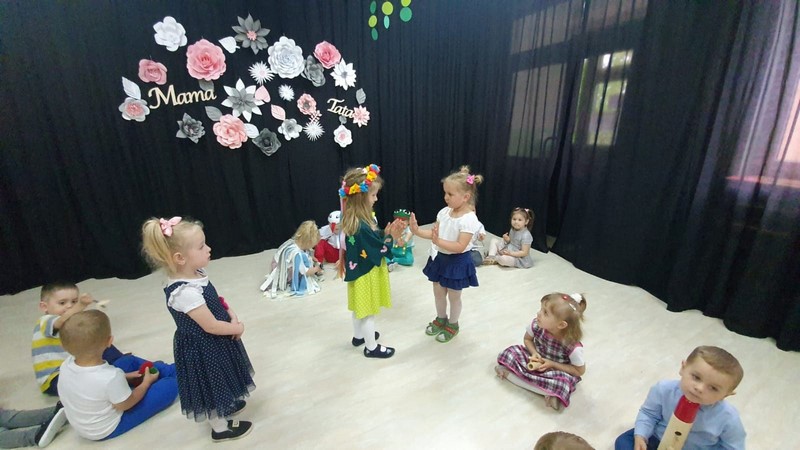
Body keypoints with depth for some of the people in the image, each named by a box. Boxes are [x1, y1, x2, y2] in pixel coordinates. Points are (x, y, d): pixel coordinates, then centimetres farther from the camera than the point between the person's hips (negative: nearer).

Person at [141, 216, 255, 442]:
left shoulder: (196, 274, -7)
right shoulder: (185, 292, -35)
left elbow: (217, 301, 6)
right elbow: (211, 325, -28)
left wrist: (233, 317, -7)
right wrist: (237, 328, -14)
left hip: (214, 342, 9)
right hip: (202, 348, -9)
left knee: (220, 382, 30)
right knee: (213, 385, 15)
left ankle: (226, 405, 56)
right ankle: (220, 427, 38)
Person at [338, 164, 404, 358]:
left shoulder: (354, 219, -1)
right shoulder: (361, 226, -32)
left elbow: (371, 239, 5)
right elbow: (378, 252, -24)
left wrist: (385, 233, -8)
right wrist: (390, 237, -13)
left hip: (359, 271, 9)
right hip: (366, 274, -9)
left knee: (360, 308, 26)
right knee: (368, 311, 10)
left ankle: (359, 336, 47)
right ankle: (371, 347, 29)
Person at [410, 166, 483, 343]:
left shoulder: (469, 219, -24)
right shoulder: (444, 212, -3)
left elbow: (460, 247, -27)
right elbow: (434, 233, 4)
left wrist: (438, 241, -36)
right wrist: (417, 231, -11)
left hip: (457, 262, -6)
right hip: (440, 258, 7)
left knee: (454, 296, 14)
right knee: (438, 292, 21)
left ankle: (452, 325, 37)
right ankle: (441, 319, 45)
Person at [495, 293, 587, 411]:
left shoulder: (573, 347, -31)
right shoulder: (536, 325, -24)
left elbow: (580, 371, -14)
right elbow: (527, 339, -1)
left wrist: (552, 364, -23)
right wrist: (534, 353, -21)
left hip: (557, 370, -4)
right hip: (536, 360, 4)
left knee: (562, 383, -36)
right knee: (509, 353, -14)